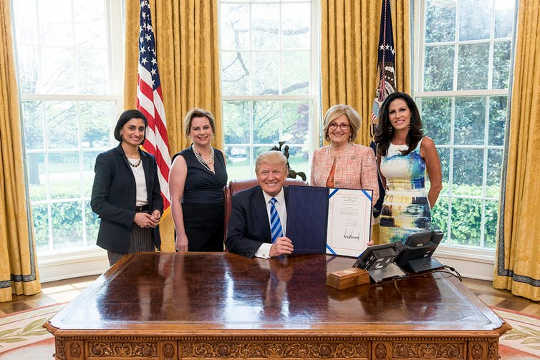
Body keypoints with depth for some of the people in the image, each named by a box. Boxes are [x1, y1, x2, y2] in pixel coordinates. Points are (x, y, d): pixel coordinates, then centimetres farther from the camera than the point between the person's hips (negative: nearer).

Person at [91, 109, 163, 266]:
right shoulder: (106, 159, -7)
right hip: (120, 234, -5)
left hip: (148, 233, 5)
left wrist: (157, 212, -4)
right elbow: (97, 203, -11)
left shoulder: (149, 160, 10)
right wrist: (133, 217, -17)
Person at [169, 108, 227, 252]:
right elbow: (175, 200, -10)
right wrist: (180, 234, -16)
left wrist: (228, 226, 12)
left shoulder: (220, 155, 10)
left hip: (218, 225, 5)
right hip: (192, 226, -5)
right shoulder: (182, 159, -6)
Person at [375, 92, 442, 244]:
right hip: (388, 215, 4)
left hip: (415, 216, -4)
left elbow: (436, 184, 0)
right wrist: (393, 199, 12)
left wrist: (424, 211, 6)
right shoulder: (382, 146, 5)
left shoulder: (424, 144, -6)